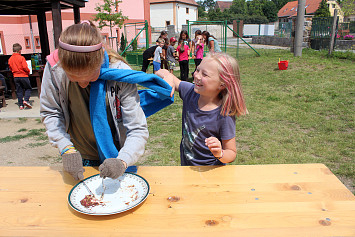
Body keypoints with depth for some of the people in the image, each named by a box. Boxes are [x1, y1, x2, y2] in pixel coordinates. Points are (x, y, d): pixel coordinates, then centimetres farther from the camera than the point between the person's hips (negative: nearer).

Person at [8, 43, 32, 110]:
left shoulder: (10, 59, 5)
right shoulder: (21, 58, -12)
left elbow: (10, 68, 13)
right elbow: (25, 67, -17)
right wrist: (28, 71, 1)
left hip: (15, 77, 5)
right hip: (23, 76, -5)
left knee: (19, 91, 9)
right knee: (28, 88, 9)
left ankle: (21, 105, 8)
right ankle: (26, 100, -11)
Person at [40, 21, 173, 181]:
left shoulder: (120, 74, -27)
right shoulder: (54, 68, -21)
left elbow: (138, 130, -25)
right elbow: (50, 113, -6)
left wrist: (122, 161, -42)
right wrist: (66, 149, -19)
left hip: (114, 157, -1)